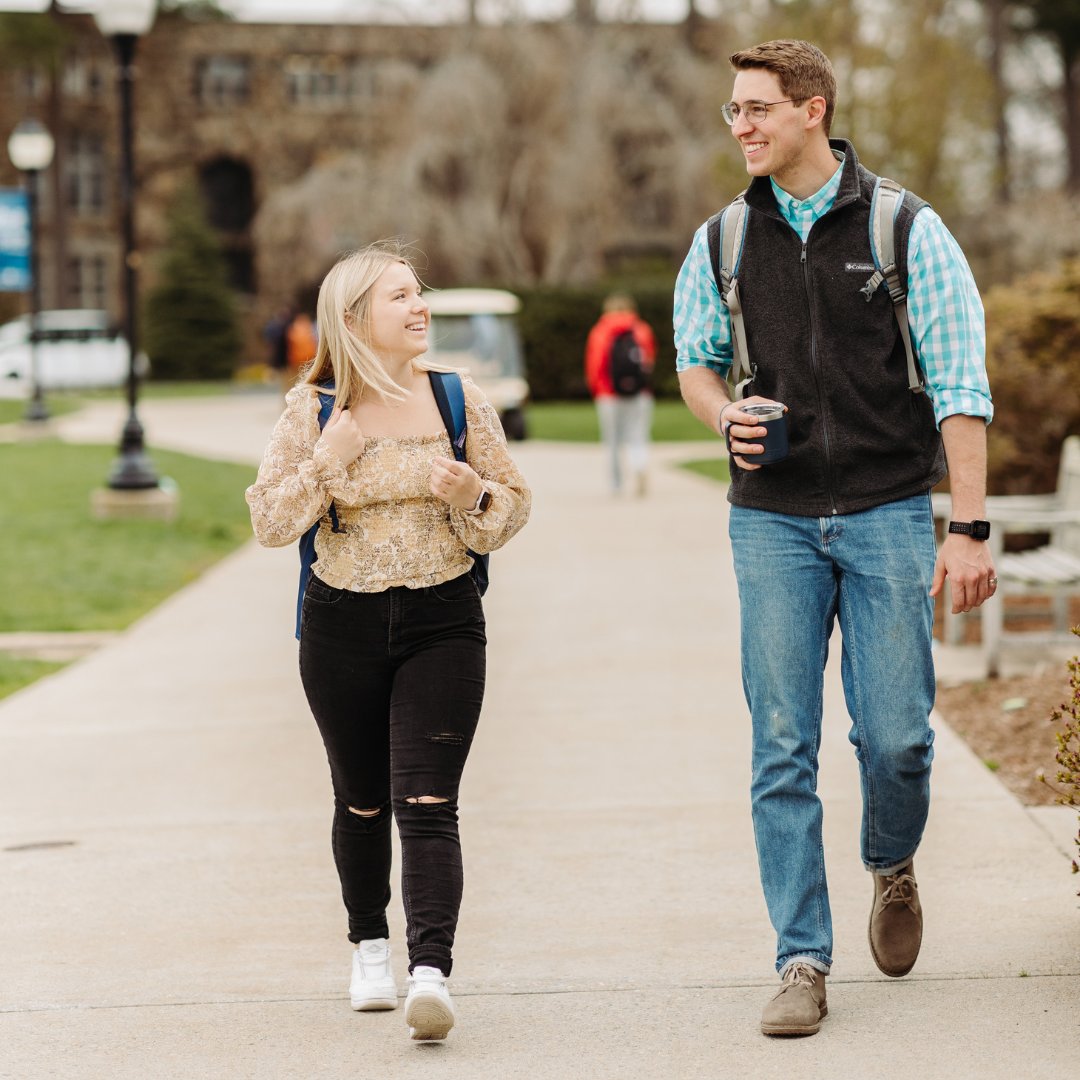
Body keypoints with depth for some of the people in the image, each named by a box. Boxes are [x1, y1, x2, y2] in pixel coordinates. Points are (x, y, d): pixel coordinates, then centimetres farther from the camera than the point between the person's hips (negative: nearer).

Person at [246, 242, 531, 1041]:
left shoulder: (458, 399, -1)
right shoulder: (311, 410, -2)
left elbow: (515, 503, 6)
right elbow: (270, 524, -3)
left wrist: (473, 496, -16)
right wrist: (327, 461, -16)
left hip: (443, 622, -1)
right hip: (342, 624, 1)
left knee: (427, 805, -13)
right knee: (363, 802, 14)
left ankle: (431, 974, -20)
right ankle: (370, 947, 35)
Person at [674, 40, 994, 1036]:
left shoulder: (906, 231, -3)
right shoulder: (722, 243, 6)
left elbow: (960, 386, -4)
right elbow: (694, 356, 21)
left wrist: (969, 529, -11)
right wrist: (723, 413, -3)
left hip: (887, 513, -2)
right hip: (773, 519, 2)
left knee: (895, 734, -3)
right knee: (783, 747, -2)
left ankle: (892, 867, 30)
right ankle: (803, 962, 4)